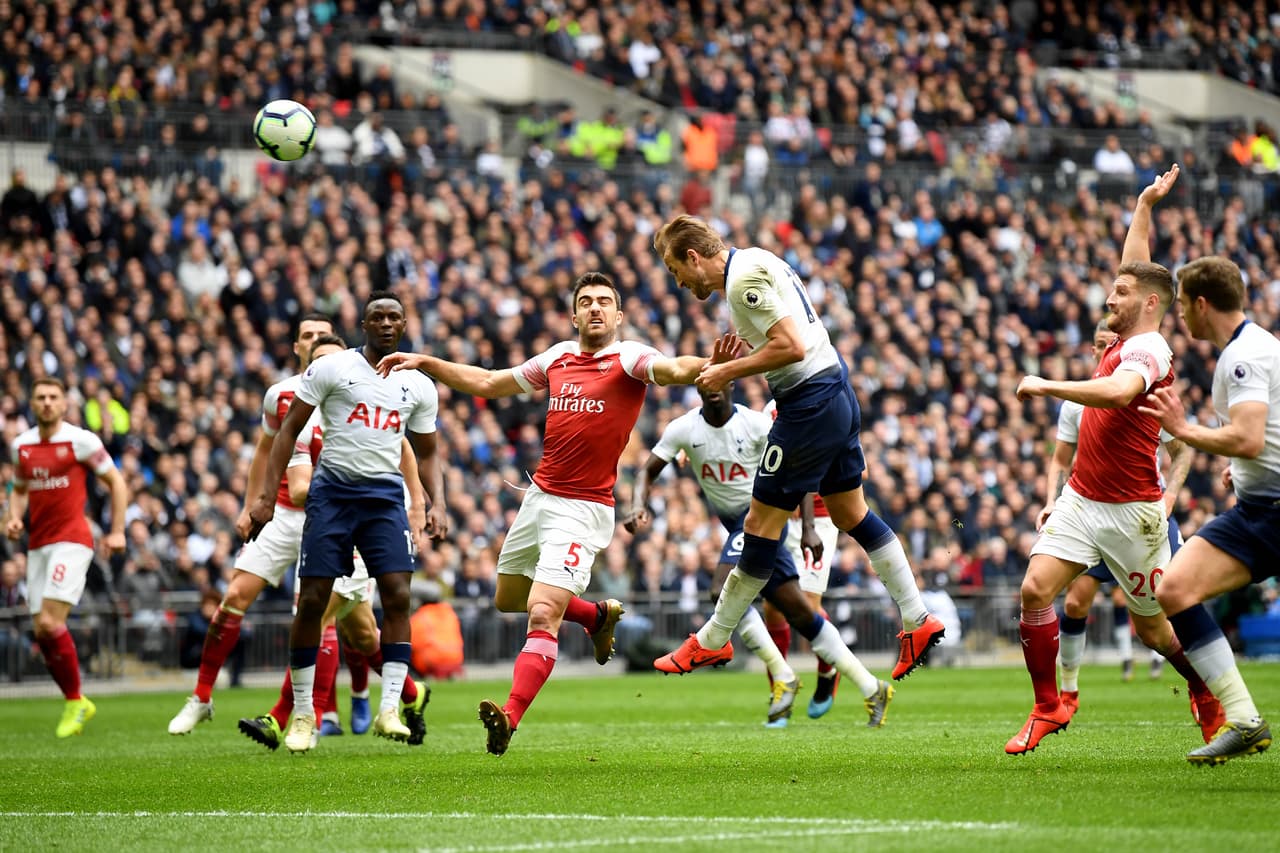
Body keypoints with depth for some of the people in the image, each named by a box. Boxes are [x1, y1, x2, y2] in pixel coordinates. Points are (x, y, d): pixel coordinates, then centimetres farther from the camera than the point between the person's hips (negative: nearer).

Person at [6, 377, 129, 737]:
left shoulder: (80, 441, -5)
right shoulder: (21, 446, 10)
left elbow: (116, 482, 2)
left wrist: (117, 531, -2)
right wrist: (14, 518, 4)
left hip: (72, 539, -6)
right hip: (37, 543, 6)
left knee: (50, 622, -18)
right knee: (42, 632, 2)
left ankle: (75, 702, -4)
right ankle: (76, 702, 17)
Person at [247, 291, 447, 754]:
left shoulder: (419, 386, 11)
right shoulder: (332, 368, 0)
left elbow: (426, 455, 19)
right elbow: (289, 430, 2)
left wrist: (437, 504, 2)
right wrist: (266, 495, -5)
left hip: (385, 496, 2)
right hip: (332, 492, -2)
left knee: (398, 596, -13)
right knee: (312, 600, -3)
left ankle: (389, 709, -11)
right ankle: (302, 714, 8)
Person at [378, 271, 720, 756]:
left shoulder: (629, 358, -9)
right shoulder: (559, 357, 10)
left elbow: (672, 370, -30)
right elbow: (487, 383, 22)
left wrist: (710, 364, -52)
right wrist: (424, 363, 22)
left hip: (583, 510, -8)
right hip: (539, 497, 8)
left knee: (543, 615, -19)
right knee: (508, 600, 22)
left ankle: (510, 717, -23)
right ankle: (597, 615, 43)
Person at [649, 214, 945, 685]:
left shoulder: (744, 278, -17)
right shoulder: (754, 262, 14)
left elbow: (792, 346, -24)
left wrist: (728, 371, -14)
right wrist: (725, 366, 10)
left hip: (809, 406, -10)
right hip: (836, 393, 10)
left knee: (761, 523, -2)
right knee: (851, 513, 17)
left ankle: (712, 641, 6)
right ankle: (918, 620, 18)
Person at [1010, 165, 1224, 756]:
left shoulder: (1148, 352, -17)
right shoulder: (1126, 339, 9)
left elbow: (1117, 393, -41)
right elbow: (1137, 264, 26)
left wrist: (1048, 386, -34)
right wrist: (1145, 206, 26)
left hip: (1131, 510, -8)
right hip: (1080, 500, 8)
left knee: (1152, 626, 6)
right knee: (1035, 589, -11)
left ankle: (1208, 690, 33)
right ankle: (1048, 706, -3)